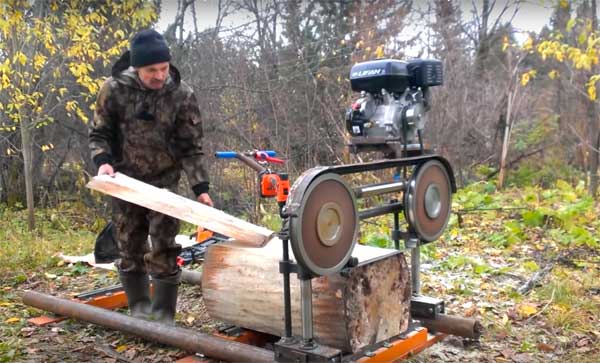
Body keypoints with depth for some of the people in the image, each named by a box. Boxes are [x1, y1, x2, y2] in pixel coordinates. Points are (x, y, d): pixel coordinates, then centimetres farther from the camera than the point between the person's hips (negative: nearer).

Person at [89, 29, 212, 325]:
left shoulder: (182, 95, -12)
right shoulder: (114, 89, -10)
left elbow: (191, 147, -8)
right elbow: (99, 133, -1)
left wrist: (200, 188, -16)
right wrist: (103, 161, -20)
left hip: (164, 182, -1)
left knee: (163, 252, -2)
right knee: (130, 249, 10)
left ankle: (163, 315, 11)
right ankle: (139, 309, 26)